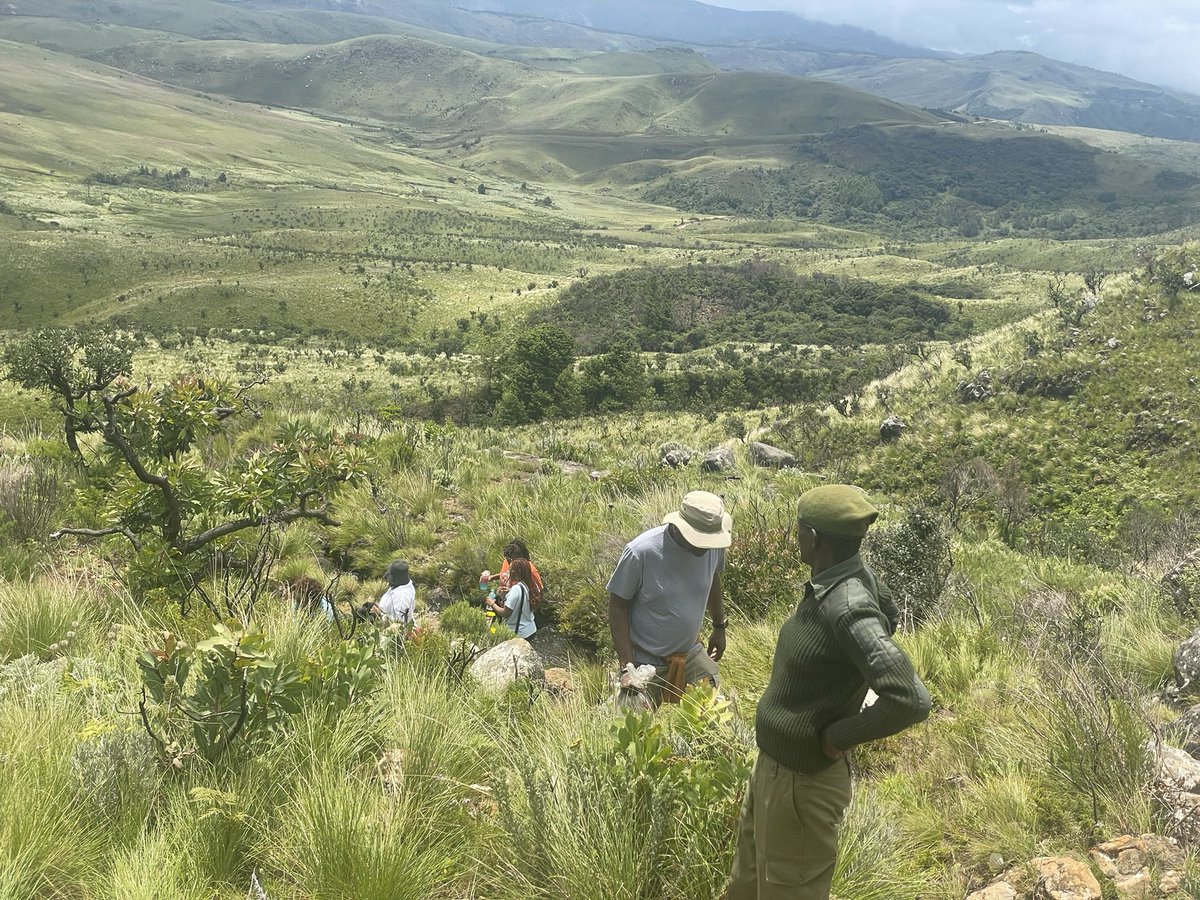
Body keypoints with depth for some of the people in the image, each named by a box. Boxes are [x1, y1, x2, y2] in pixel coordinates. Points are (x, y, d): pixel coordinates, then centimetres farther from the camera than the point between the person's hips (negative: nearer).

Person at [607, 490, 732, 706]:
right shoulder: (640, 552, -26)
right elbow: (618, 606, -16)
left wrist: (719, 627, 19)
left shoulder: (712, 545, -11)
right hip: (646, 661, -4)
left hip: (691, 653, 4)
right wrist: (626, 665, -19)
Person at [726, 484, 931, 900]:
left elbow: (911, 701, -38)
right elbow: (890, 615, 17)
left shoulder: (850, 610, -31)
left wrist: (839, 736, -22)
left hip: (801, 785, -9)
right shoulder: (850, 574, -5)